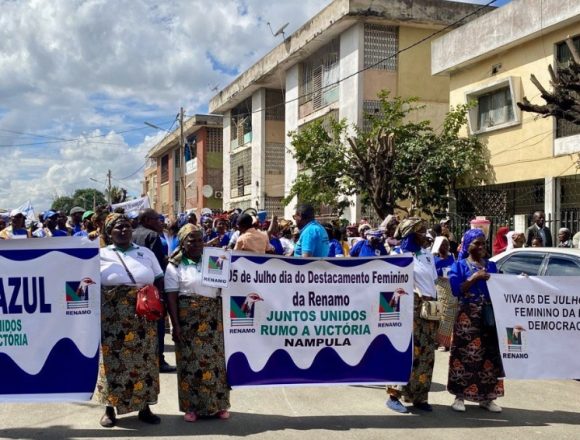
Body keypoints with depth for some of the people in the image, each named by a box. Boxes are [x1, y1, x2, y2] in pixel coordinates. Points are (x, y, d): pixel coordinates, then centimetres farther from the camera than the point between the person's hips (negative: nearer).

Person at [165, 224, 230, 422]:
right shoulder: (175, 266, 0)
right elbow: (171, 297, -6)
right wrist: (176, 324, -13)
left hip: (212, 319, 3)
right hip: (188, 318, -3)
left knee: (214, 359, 5)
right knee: (190, 360, 0)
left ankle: (217, 404, 15)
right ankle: (192, 406, 11)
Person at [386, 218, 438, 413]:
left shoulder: (428, 256, 17)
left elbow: (434, 283, 18)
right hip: (410, 307, -6)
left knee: (426, 353, 5)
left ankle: (419, 396, 12)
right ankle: (394, 394, -4)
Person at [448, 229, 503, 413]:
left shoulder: (491, 265, 15)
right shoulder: (459, 266, 3)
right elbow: (456, 290, -8)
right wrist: (474, 278, -15)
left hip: (490, 316, 4)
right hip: (468, 316, -4)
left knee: (490, 354, 4)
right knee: (465, 354, -5)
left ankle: (486, 397, 13)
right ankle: (460, 396, 3)